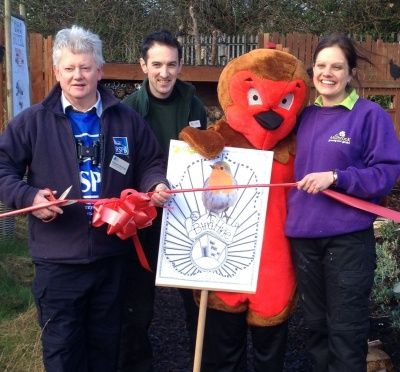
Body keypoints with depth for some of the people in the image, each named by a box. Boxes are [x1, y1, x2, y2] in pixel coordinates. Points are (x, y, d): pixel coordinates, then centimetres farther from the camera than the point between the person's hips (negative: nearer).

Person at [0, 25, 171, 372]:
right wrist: (29, 196, -17)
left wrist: (156, 185, -8)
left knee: (106, 342, 19)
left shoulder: (127, 119, 4)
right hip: (58, 258, -2)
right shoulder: (32, 121, -2)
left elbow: (151, 163, 13)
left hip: (113, 254, 2)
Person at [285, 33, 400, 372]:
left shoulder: (370, 115, -6)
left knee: (346, 331, 3)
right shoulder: (305, 116, 10)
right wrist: (292, 217, 7)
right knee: (316, 324, 18)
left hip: (348, 238, -5)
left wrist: (335, 177, -21)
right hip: (304, 236, 6)